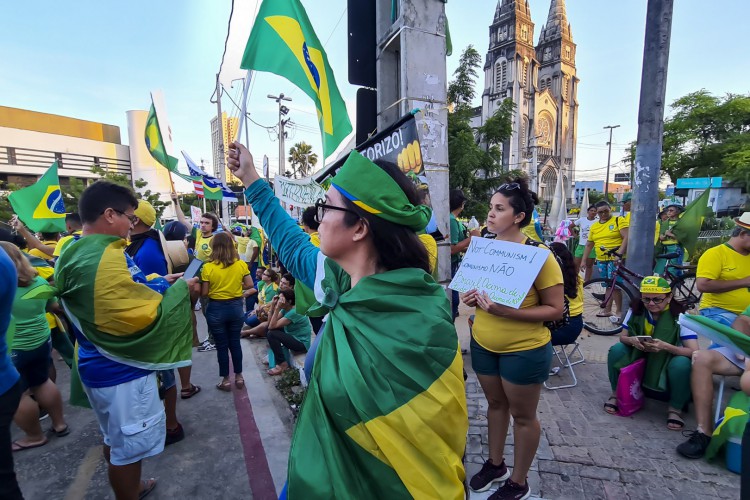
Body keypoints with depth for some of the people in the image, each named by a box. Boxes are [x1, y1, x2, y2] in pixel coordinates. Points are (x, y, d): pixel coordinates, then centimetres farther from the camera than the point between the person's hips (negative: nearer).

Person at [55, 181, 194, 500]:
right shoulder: (106, 258, -28)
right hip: (121, 371, -10)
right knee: (129, 445, 10)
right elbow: (146, 317, -28)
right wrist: (180, 289, -14)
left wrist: (159, 283, 9)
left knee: (115, 439, 27)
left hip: (100, 365, 10)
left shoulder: (75, 254, 5)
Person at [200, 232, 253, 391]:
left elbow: (204, 293, -10)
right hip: (235, 307, 2)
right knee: (235, 343, 17)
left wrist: (214, 289, 10)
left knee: (221, 345, 11)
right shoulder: (241, 264, -7)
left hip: (216, 309, -2)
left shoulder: (208, 267, -14)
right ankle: (238, 377, 26)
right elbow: (250, 285, -2)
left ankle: (226, 380, 22)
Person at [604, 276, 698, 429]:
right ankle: (616, 394, -3)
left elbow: (694, 352, -25)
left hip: (668, 362, -2)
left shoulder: (680, 316, -19)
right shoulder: (636, 309, -12)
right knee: (617, 350, -26)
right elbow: (622, 337, -6)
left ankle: (675, 408, -8)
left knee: (682, 363, -34)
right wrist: (632, 340, -30)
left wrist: (665, 346, -42)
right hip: (640, 357, 2)